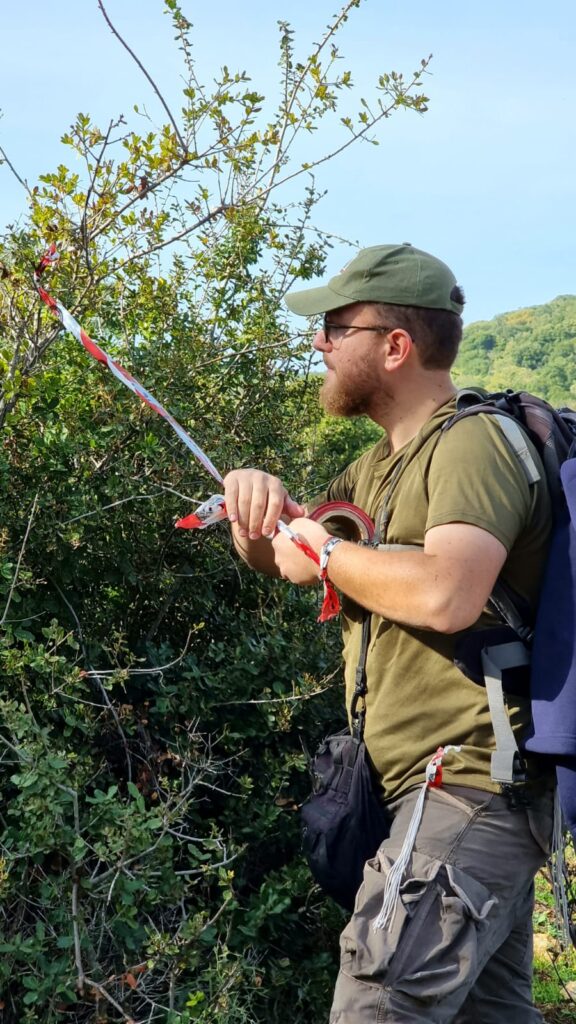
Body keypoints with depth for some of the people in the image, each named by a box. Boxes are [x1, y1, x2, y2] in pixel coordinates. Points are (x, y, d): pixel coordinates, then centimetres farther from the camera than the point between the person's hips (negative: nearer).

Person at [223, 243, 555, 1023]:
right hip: (468, 792, 10)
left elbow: (446, 595, -31)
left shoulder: (473, 441, -13)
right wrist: (255, 504, -3)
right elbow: (275, 559, 20)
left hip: (467, 788, -10)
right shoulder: (384, 463, 16)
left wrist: (326, 553, -15)